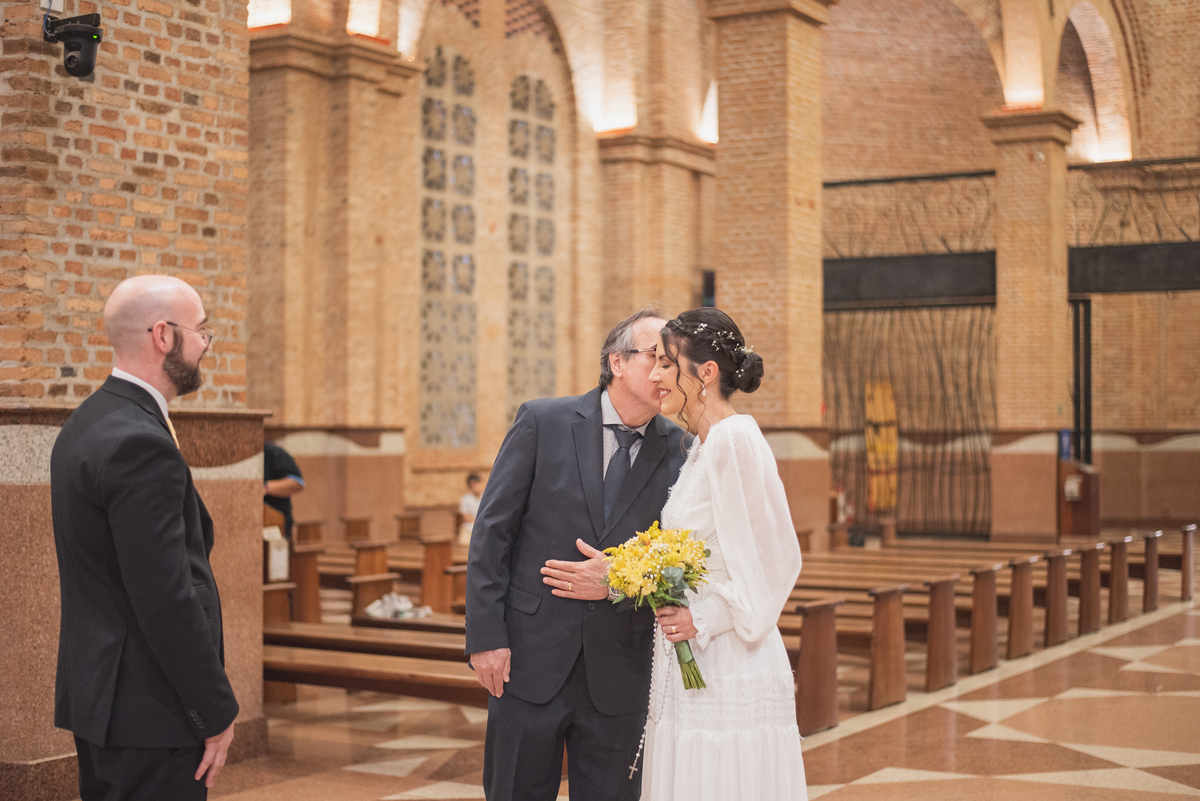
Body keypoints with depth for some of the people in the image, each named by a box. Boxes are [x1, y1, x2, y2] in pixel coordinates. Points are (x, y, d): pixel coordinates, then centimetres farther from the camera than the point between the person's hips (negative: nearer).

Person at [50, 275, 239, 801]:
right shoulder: (140, 444, -21)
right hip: (148, 713, -10)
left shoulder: (86, 424, 11)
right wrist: (217, 712, -15)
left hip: (97, 694, 10)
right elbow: (166, 599, -23)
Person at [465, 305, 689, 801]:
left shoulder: (679, 451, 1)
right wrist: (486, 635, -9)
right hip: (531, 658, -1)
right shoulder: (542, 422, -3)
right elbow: (492, 532, -3)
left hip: (620, 672, 1)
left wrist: (618, 582, -14)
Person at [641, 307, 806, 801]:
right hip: (693, 669, 9)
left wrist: (705, 620, -15)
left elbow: (776, 557, -17)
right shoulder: (702, 446, 14)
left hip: (727, 675, -9)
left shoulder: (735, 439, -15)